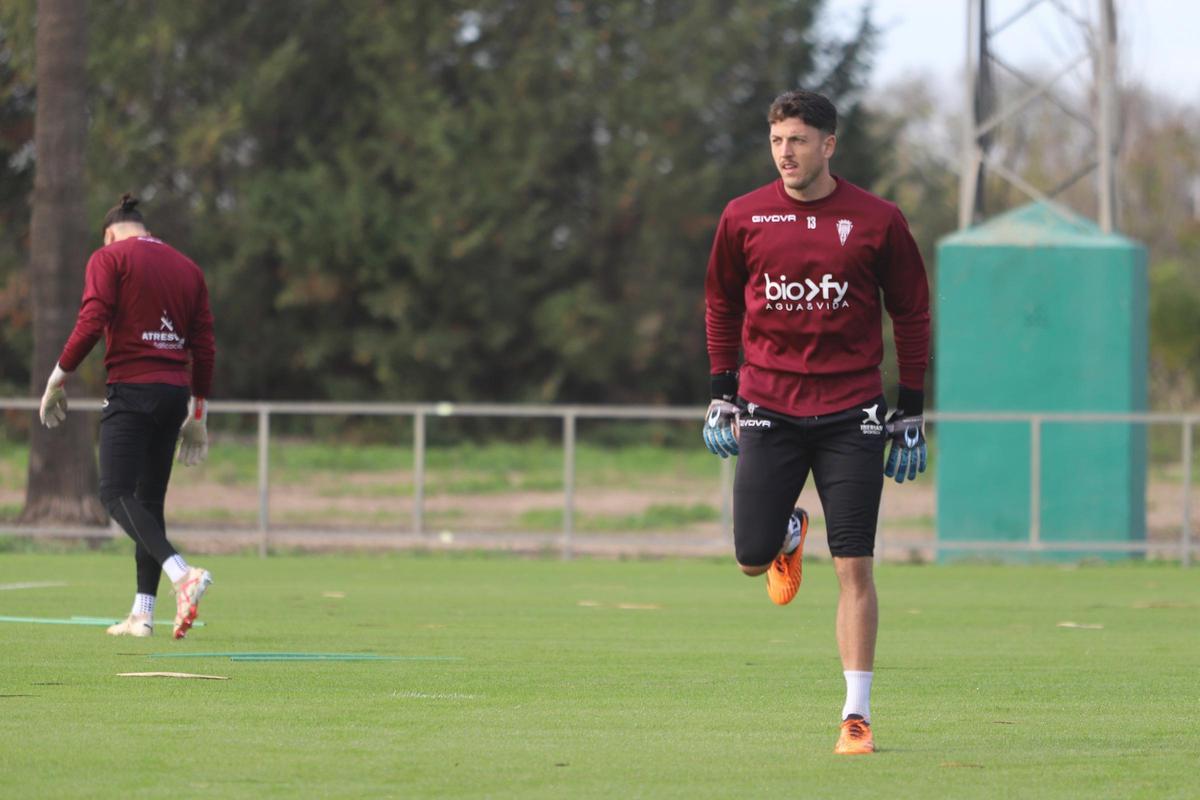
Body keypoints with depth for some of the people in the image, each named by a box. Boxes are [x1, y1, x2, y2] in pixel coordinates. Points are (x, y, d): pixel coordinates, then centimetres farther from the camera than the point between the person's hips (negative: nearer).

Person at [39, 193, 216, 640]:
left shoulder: (109, 258, 1)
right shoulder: (187, 268, 17)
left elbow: (91, 321, -12)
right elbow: (204, 345, 15)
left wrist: (59, 376, -4)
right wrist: (198, 411, 20)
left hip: (131, 388, -6)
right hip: (175, 393, 6)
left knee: (117, 494, -11)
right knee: (150, 499, 12)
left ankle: (181, 574, -34)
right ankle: (142, 614, 9)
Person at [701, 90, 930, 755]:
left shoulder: (877, 220, -2)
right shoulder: (744, 218, 2)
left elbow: (911, 315, 6)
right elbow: (721, 305, 15)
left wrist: (910, 415, 4)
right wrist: (722, 396, 9)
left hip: (850, 415, -1)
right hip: (768, 408, 1)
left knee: (854, 567, -5)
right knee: (751, 559, -3)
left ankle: (857, 714, 1)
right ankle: (789, 534, 35)